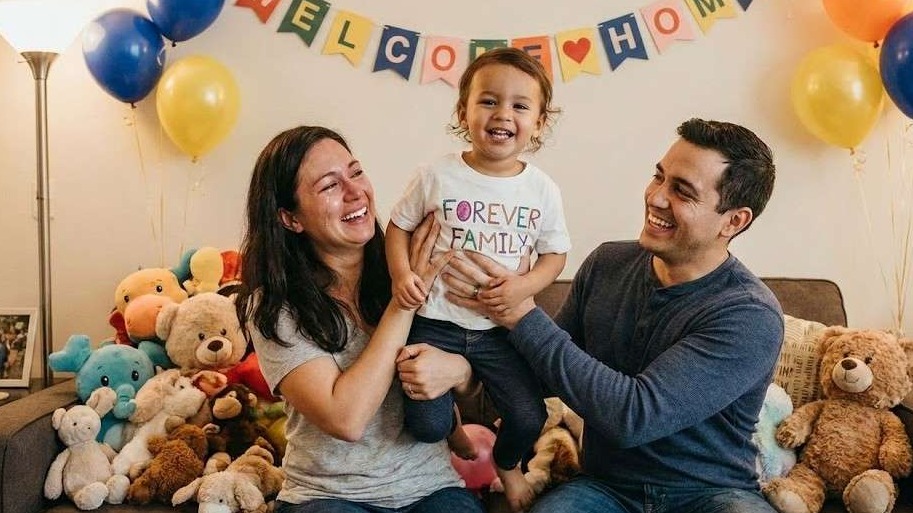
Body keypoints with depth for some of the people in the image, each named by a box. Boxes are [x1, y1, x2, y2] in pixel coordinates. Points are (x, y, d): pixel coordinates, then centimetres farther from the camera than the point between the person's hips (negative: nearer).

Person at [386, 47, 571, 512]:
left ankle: (507, 465, 33)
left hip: (502, 327, 2)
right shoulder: (436, 176, -8)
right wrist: (401, 273, -15)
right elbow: (399, 226, 3)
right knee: (425, 425, -11)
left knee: (528, 418, -5)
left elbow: (554, 253, 4)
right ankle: (451, 421, 30)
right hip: (436, 321, -1)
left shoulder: (542, 190, -4)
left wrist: (525, 286, -16)